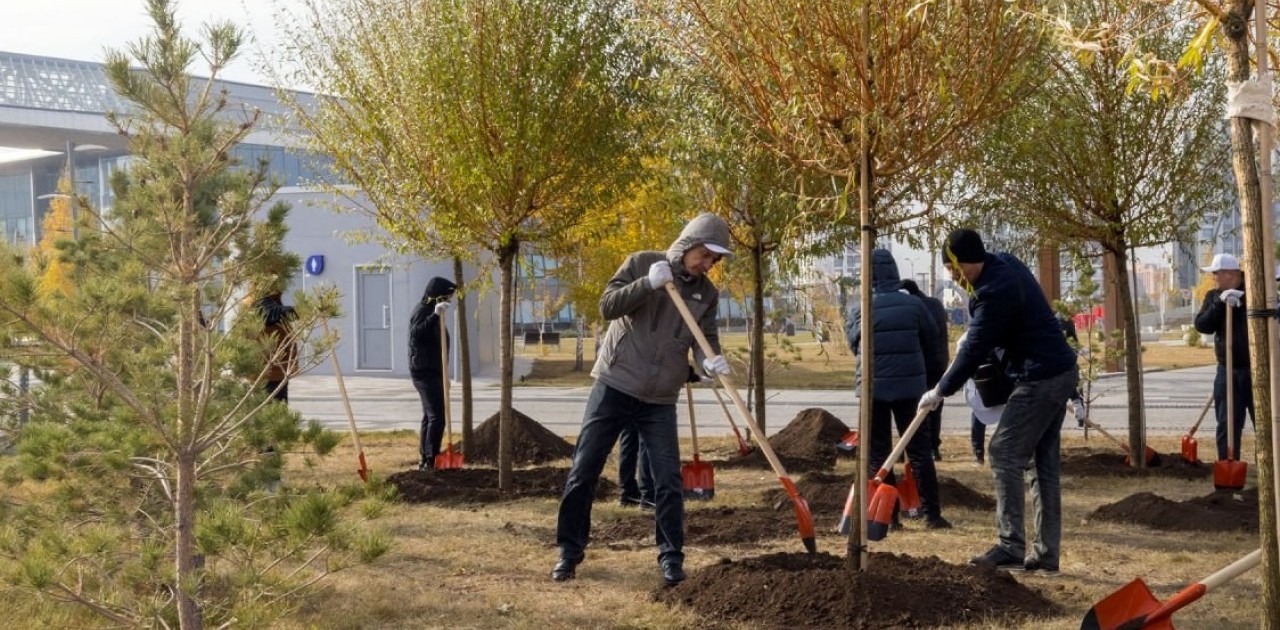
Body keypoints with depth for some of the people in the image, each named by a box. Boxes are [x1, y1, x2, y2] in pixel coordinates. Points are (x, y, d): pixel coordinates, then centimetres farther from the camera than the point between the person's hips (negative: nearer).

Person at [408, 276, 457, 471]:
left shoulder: (430, 311, 18)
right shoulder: (422, 310, -13)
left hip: (432, 371, 11)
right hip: (425, 371, -11)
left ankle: (425, 460, 19)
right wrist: (435, 315, -45)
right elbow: (416, 332, -34)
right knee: (437, 416, -15)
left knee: (429, 416, 14)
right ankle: (430, 460, -17)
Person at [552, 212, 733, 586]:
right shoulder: (642, 263, -4)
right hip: (614, 386, -2)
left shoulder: (707, 294, 5)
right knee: (583, 469, 1)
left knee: (668, 480, -2)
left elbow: (705, 336, 1)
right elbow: (608, 306, -11)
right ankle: (570, 551, 12)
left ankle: (671, 556, 10)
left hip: (660, 400, 2)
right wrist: (647, 284, -25)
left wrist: (711, 359, -21)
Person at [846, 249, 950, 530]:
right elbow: (931, 339, 5)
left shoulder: (859, 309, -5)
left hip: (874, 387, -1)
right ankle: (931, 513, 4)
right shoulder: (913, 304, -3)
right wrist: (927, 371, 21)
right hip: (909, 385, 1)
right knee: (919, 450, 7)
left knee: (878, 453, 8)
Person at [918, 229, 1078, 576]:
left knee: (1005, 454, -8)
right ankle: (1047, 553, 12)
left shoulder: (995, 291, -22)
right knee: (1045, 462, 10)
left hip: (1039, 379, -10)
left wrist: (940, 391, -6)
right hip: (1060, 372, 10)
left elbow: (975, 350, -16)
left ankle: (1011, 548, -8)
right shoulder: (1005, 262, 8)